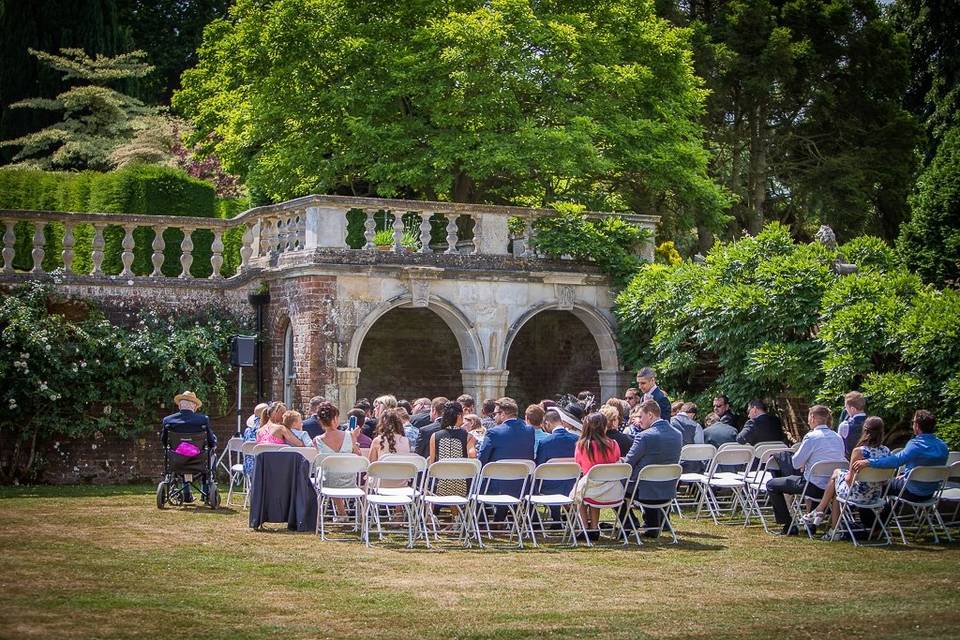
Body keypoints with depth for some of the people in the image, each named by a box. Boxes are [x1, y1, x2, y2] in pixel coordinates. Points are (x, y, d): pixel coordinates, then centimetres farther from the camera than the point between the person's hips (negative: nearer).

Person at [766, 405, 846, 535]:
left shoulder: (812, 436, -15)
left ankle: (788, 527, 7)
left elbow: (796, 463, -14)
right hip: (833, 487, 8)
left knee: (772, 485, 8)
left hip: (815, 487, -8)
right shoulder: (838, 437, 5)